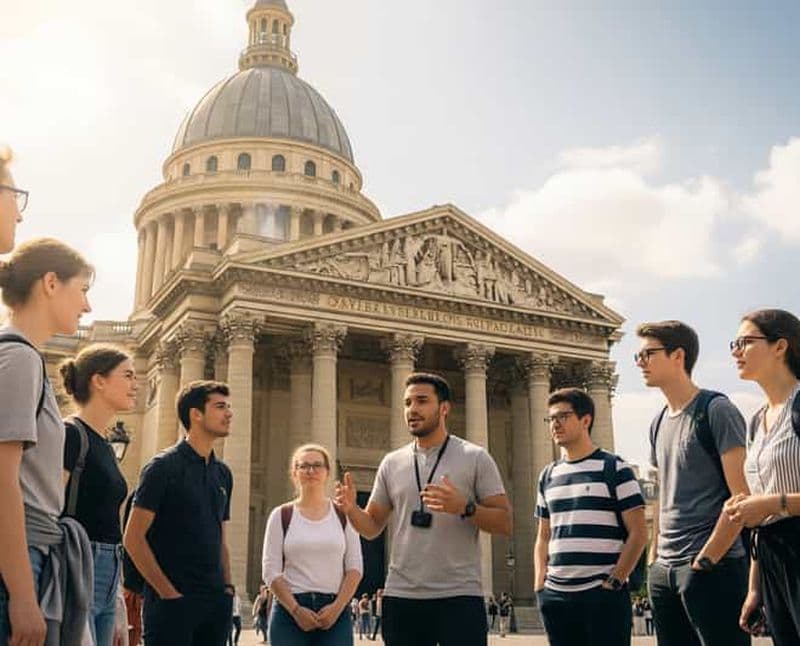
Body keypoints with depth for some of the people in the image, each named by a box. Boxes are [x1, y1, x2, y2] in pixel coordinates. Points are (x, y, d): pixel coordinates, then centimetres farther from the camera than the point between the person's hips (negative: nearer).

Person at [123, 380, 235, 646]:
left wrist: (227, 588, 8)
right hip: (172, 602, -6)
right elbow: (133, 538, -10)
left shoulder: (222, 473, 12)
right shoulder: (163, 467, -6)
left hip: (216, 602, 6)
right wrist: (168, 592, -12)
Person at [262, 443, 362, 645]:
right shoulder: (281, 515, 6)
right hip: (290, 609, 0)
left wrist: (337, 606, -9)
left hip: (335, 611, 0)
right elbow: (271, 571, 0)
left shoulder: (343, 514, 8)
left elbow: (355, 567, 4)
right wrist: (296, 610, -10)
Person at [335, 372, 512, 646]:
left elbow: (504, 524, -4)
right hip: (401, 597, 4)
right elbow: (373, 527, 13)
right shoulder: (392, 463, 11)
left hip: (460, 596, -4)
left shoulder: (475, 458, 0)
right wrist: (351, 509, -8)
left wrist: (465, 507, -21)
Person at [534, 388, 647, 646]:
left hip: (603, 595, -5)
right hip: (555, 596, 5)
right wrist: (540, 585, 7)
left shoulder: (614, 469, -1)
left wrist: (614, 582, -10)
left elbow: (638, 533, -4)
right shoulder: (548, 476, 14)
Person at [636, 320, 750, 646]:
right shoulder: (659, 423, 14)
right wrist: (654, 556, 11)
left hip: (712, 566, -7)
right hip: (664, 569, 7)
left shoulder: (716, 411, -8)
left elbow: (742, 496, -13)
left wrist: (704, 561, -15)